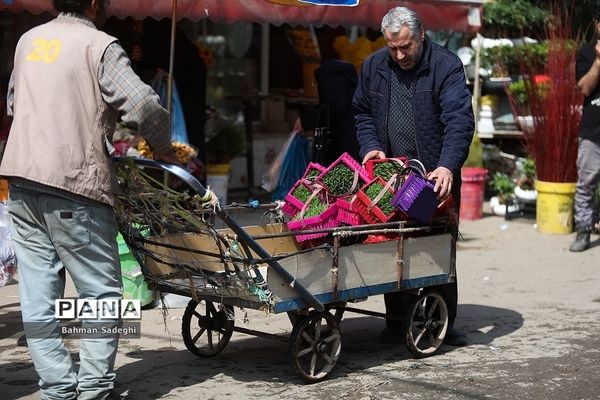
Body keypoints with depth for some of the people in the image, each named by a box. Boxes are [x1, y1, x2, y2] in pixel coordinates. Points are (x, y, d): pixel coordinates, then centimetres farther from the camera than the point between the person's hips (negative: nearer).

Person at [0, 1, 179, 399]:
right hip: (72, 186, -7)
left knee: (38, 296, 7)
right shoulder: (99, 45, -4)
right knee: (101, 292, 2)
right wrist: (164, 148, 1)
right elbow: (144, 106, -15)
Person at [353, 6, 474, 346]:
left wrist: (447, 166, -32)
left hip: (437, 177, -3)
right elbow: (363, 113, 18)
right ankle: (397, 321, 14)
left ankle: (444, 323, 13)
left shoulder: (446, 66, -9)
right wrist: (371, 145, -1)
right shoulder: (374, 67, 6)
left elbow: (460, 121, -19)